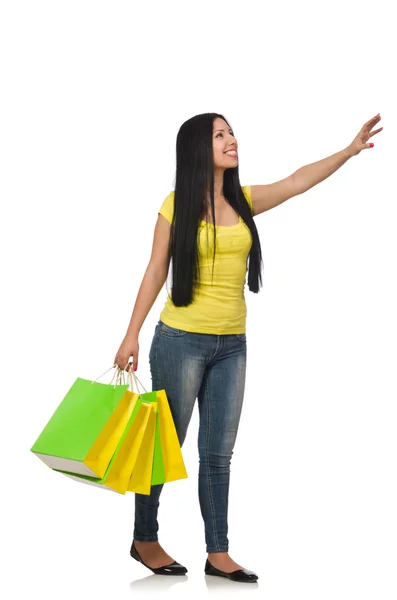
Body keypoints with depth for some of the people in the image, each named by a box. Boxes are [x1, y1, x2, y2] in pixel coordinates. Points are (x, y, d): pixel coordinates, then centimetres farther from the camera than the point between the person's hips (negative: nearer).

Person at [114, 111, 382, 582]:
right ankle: (144, 539, 22)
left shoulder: (244, 200, 7)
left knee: (218, 453, 8)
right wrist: (131, 334, -6)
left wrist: (350, 150, -7)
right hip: (181, 342, -5)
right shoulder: (177, 205, -6)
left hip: (231, 345, 5)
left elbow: (297, 182, 3)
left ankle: (218, 553, 15)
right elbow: (156, 271, -4)